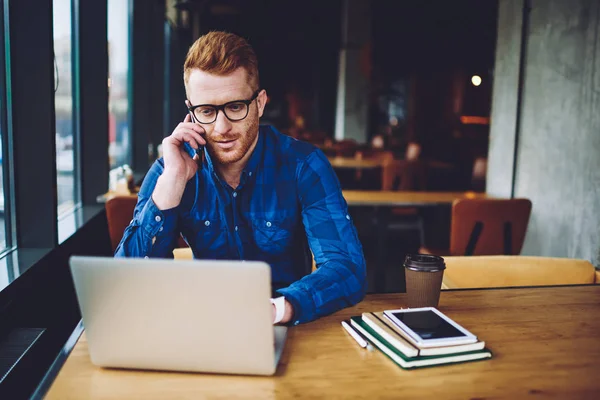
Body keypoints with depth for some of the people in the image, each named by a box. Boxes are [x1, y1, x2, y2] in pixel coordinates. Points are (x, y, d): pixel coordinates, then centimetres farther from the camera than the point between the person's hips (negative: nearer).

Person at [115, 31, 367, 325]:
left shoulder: (302, 165, -10)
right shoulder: (170, 169, -5)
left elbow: (348, 269, -19)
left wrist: (273, 309, -37)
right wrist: (173, 179, -21)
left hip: (294, 330, 0)